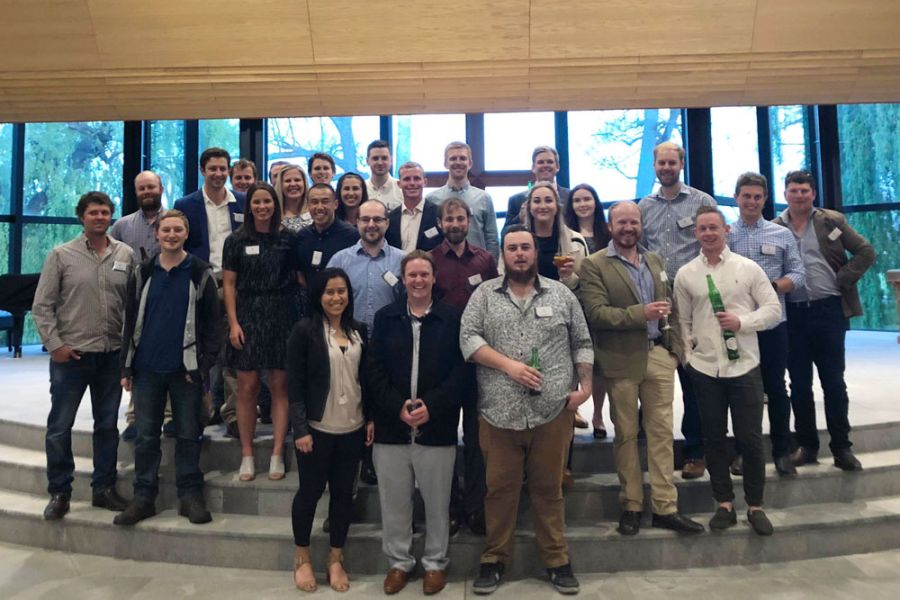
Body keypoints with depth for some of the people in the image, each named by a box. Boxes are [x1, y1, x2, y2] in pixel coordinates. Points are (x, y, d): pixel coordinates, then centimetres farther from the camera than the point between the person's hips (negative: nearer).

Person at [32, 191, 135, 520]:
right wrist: (54, 344, -7)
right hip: (70, 355, -2)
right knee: (59, 427, 6)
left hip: (112, 355, 2)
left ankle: (104, 488, 24)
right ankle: (59, 492, 21)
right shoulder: (61, 255, -1)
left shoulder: (126, 255, 4)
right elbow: (42, 306, -1)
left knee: (107, 425, 11)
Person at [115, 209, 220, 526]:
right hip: (147, 369, 3)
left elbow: (212, 324, -2)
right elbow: (130, 321, 9)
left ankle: (190, 496, 17)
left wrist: (205, 365, -9)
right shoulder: (142, 274, 7)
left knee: (188, 434, 6)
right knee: (146, 436, 9)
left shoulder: (201, 274, -1)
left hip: (186, 369, -2)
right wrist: (126, 367, 5)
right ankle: (143, 497, 20)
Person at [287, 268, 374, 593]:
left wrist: (371, 418, 6)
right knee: (310, 491, 9)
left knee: (343, 493, 11)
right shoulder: (304, 330, -8)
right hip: (316, 429, -4)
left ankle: (336, 560, 27)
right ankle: (302, 558, 29)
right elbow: (295, 384, -9)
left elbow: (366, 378, 10)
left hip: (352, 429, 4)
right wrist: (300, 429, -13)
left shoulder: (358, 331, 5)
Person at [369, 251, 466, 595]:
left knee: (437, 501, 11)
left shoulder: (452, 318, 1)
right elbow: (376, 371, 2)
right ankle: (399, 561, 31)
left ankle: (435, 563, 31)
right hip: (391, 425, 2)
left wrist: (431, 406, -15)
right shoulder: (385, 317, 7)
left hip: (437, 427, -1)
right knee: (394, 501, 12)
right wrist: (398, 407, -11)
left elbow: (459, 370, -4)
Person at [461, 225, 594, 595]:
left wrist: (585, 385, 0)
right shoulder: (484, 294, 5)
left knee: (549, 489, 12)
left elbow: (582, 343, 10)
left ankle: (557, 561, 26)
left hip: (552, 410, 1)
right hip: (498, 412, 0)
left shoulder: (561, 294, 8)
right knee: (499, 489, 10)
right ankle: (494, 560, 26)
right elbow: (468, 338, -5)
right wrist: (508, 364, -15)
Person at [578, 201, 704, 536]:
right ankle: (631, 505, 20)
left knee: (662, 432, 6)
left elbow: (669, 307, 17)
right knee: (626, 434, 7)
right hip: (622, 359, -4)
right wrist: (640, 314, -24)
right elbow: (595, 313, -15)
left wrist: (676, 347, 8)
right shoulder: (594, 265, -4)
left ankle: (665, 507, 16)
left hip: (659, 355, 5)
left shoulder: (655, 260, 14)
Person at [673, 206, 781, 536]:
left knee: (750, 438, 5)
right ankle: (725, 504, 24)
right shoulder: (685, 274, 3)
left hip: (744, 366, -1)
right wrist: (688, 354, 0)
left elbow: (773, 309, 1)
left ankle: (755, 506, 22)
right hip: (704, 368, 2)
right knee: (714, 437, 10)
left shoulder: (748, 268, -1)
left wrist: (742, 322, -14)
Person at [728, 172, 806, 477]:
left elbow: (798, 274, 2)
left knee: (776, 388, 7)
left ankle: (782, 450, 22)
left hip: (773, 324, 0)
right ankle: (743, 449, 23)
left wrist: (771, 287, -14)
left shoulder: (782, 235, 5)